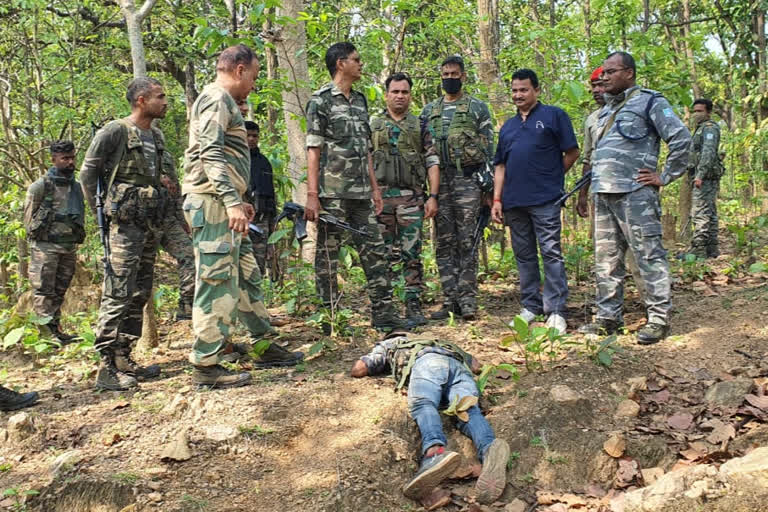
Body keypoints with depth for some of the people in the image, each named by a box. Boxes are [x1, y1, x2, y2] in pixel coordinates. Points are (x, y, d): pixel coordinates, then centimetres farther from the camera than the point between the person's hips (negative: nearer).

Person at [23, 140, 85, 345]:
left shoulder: (77, 187, 13)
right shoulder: (40, 186, -4)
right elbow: (28, 216, -1)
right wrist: (38, 236, -2)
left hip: (69, 248, 6)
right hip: (45, 246, -6)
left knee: (60, 291, 10)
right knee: (43, 290, -5)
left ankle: (55, 329, 17)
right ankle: (46, 332, -5)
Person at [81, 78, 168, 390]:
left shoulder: (157, 137, 15)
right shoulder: (115, 131, -7)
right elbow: (87, 173, -4)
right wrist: (100, 211, -3)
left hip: (150, 223, 8)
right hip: (125, 223, -8)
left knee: (139, 295, 10)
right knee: (118, 294, -10)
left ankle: (124, 359, 18)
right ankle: (107, 367, -6)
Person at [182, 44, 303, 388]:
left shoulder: (224, 102, 24)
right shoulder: (216, 98, -8)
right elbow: (210, 154, -20)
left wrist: (237, 201, 26)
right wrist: (232, 201, -28)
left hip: (224, 206, 11)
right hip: (212, 203, -11)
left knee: (247, 276, 14)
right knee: (217, 281, -9)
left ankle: (264, 347, 22)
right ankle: (205, 364, -3)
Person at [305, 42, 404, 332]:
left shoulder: (360, 101, 17)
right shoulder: (321, 100, -3)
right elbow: (313, 150, -8)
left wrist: (375, 187, 15)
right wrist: (312, 195, -15)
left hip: (361, 194, 7)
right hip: (332, 195, -7)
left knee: (375, 251, 5)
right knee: (328, 256, 1)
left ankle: (383, 314, 12)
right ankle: (330, 321, 9)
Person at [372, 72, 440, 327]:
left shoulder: (420, 127, 11)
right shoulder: (372, 126, 11)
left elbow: (432, 163, 6)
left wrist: (433, 196, -4)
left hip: (411, 197, 0)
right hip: (380, 196, 1)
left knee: (412, 254, -2)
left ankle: (414, 306, 3)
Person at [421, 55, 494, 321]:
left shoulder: (477, 108, 7)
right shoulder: (429, 111, 17)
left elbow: (488, 149, 2)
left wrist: (488, 187, -7)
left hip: (468, 181, -4)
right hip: (439, 182, 4)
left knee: (467, 243, -5)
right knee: (444, 244, 4)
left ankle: (468, 300, -1)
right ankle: (450, 301, 9)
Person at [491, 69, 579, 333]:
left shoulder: (554, 116, 3)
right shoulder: (508, 126, 19)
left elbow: (571, 153, 1)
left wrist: (550, 179, 5)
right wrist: (497, 199, 9)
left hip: (545, 200, -6)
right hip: (514, 202, 6)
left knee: (551, 253, -6)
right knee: (524, 256, 10)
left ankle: (555, 311, -2)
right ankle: (531, 306, 19)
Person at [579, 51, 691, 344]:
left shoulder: (649, 102, -1)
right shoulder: (605, 110, 22)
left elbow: (681, 138, -8)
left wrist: (665, 177, -9)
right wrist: (588, 189, 18)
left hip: (635, 193, -8)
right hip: (603, 196, 8)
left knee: (649, 256, -5)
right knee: (606, 260, 9)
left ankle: (658, 319, 1)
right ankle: (608, 317, 17)